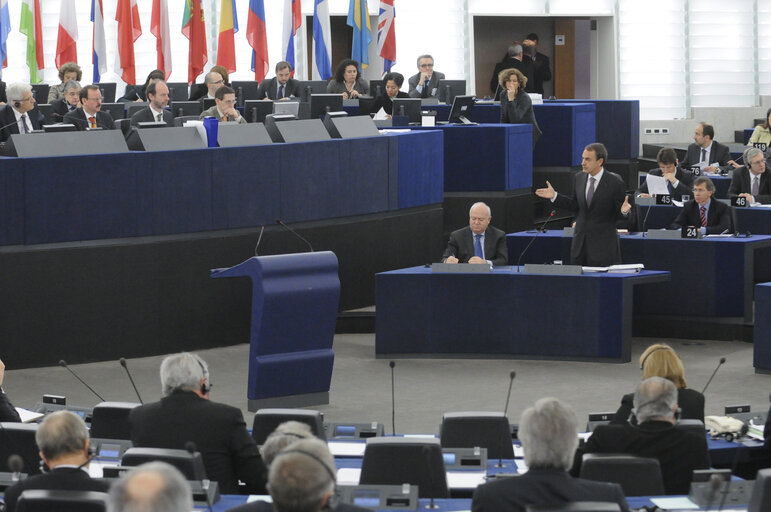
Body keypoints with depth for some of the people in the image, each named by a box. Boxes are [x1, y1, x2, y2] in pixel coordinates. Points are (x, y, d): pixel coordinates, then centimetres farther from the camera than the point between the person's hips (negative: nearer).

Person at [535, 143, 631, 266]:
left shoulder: (615, 182, -11)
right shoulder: (579, 178, 5)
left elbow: (619, 211, -5)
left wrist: (623, 211, -29)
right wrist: (554, 196, 7)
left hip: (603, 244, -5)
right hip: (580, 241, 5)